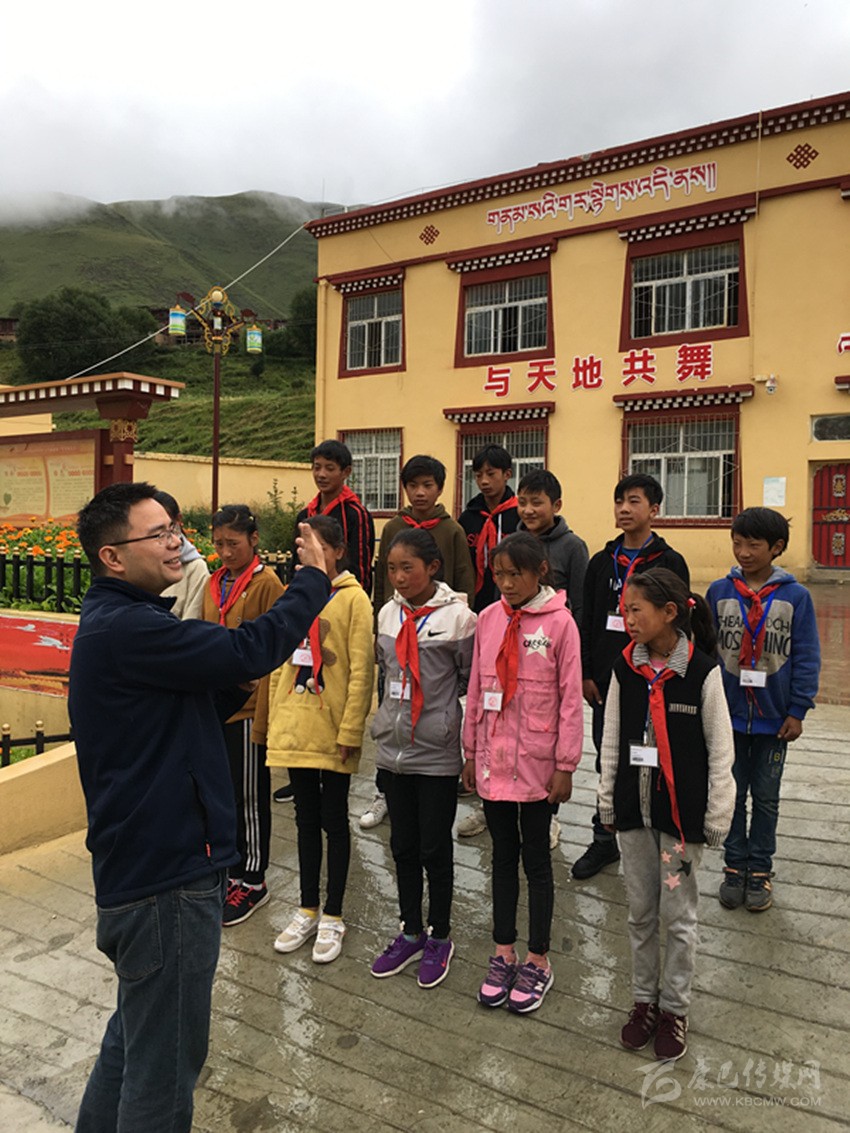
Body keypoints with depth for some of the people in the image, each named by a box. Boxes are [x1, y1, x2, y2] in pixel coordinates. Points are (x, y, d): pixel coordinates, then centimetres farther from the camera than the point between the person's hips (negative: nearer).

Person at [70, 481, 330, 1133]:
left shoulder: (119, 623, 11)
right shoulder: (124, 629, -22)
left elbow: (201, 703, 15)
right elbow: (248, 652, -28)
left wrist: (243, 680, -3)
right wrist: (313, 578, -15)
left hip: (145, 864, 11)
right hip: (166, 878, -10)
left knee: (138, 1027, 27)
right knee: (166, 1056, 7)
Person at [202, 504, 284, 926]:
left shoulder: (267, 584, -11)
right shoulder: (214, 583, 9)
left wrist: (263, 718, -15)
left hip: (247, 708, -6)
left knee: (248, 796, 6)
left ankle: (252, 880, 21)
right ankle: (229, 865, 31)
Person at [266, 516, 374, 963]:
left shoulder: (353, 599, -9)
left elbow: (361, 671, -12)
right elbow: (281, 664, 12)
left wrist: (350, 731, -15)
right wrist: (276, 718, 8)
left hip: (333, 732, -5)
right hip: (294, 727, 5)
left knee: (334, 819, 8)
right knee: (306, 817, 16)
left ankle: (332, 916, 23)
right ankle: (307, 909, 30)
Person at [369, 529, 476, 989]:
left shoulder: (458, 617, -12)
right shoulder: (387, 613, 4)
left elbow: (473, 681, -5)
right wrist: (390, 715, 12)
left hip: (437, 752, -5)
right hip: (394, 747, 5)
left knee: (434, 847, 7)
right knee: (402, 845, 15)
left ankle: (439, 938, 27)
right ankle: (411, 933, 32)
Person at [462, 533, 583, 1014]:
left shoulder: (560, 622, -11)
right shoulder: (488, 619, 2)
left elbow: (570, 699, -9)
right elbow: (476, 689, 8)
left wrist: (565, 766, -9)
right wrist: (471, 751, 9)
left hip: (537, 762, -4)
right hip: (493, 759, 4)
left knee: (536, 858, 10)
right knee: (503, 855, 16)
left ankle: (538, 961, 26)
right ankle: (504, 954, 31)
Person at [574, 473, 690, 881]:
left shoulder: (669, 563, -3)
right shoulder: (602, 562, 8)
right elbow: (587, 621, 9)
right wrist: (586, 673, 3)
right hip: (606, 679, 4)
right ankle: (604, 841, 25)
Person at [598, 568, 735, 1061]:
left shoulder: (702, 671, -13)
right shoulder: (626, 668, -1)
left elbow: (720, 749, -8)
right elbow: (612, 740, 6)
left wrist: (716, 817, -6)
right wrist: (608, 800, 8)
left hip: (682, 812, -4)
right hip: (634, 808, 4)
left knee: (678, 915, 8)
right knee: (641, 912, 15)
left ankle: (675, 1009, 28)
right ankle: (645, 1000, 33)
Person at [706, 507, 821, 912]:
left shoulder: (796, 596, -8)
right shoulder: (719, 591, -4)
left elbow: (806, 658, -4)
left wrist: (797, 711, -7)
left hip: (773, 717, -1)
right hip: (729, 712, 1)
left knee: (766, 796, 14)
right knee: (732, 793, 12)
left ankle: (760, 869, 29)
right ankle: (735, 865, 28)